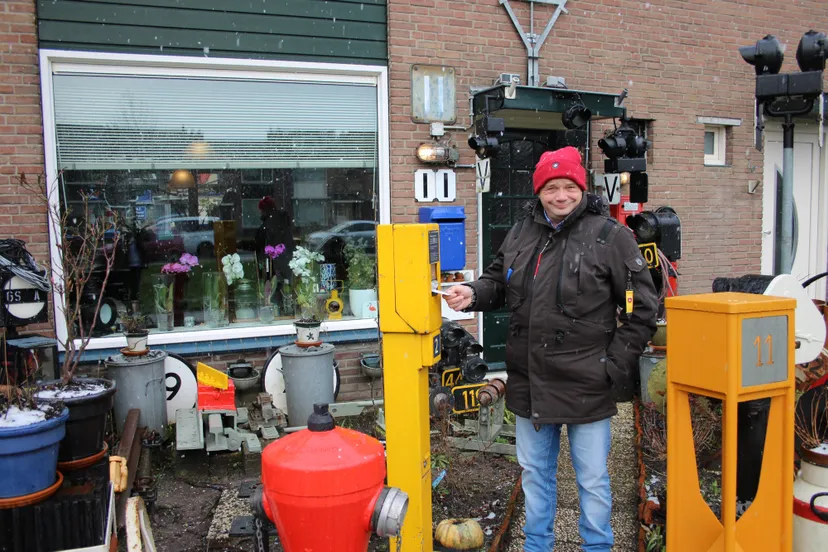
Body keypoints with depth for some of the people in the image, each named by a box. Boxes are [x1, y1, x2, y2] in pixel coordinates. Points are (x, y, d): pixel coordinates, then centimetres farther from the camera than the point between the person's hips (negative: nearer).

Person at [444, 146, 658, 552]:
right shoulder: (520, 233, 5)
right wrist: (473, 293, -4)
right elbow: (498, 282, 18)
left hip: (585, 386, -5)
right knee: (535, 473, 20)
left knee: (592, 479, 11)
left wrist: (617, 363, -10)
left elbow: (642, 306, -7)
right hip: (529, 382, 5)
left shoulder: (609, 236, -10)